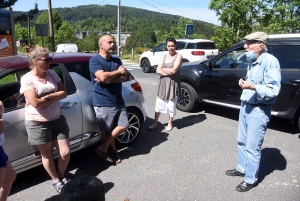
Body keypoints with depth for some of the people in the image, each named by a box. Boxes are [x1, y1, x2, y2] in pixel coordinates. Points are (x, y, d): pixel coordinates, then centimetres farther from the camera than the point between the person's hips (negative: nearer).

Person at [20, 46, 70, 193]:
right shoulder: (27, 79, -13)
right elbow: (35, 103, -22)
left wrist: (46, 97, -17)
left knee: (65, 153, 5)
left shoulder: (52, 74, 2)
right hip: (38, 124, -4)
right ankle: (56, 180, 33)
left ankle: (62, 177, 31)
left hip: (57, 119, 4)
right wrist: (55, 97, -10)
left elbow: (64, 93, -3)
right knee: (47, 154, 11)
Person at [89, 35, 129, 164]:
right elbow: (103, 76, -24)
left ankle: (103, 147, 20)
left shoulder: (117, 60, 10)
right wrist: (118, 72, -10)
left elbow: (124, 77, -3)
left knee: (124, 125, 6)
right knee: (108, 130, 6)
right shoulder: (94, 60, -9)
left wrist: (107, 79, -18)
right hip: (103, 103, -6)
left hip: (118, 101, 6)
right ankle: (113, 150, 27)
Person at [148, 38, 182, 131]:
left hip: (173, 84, -4)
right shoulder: (164, 56, 9)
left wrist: (163, 69, -4)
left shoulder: (178, 56, -5)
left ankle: (170, 123, 25)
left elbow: (174, 70, -18)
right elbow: (158, 71, -1)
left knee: (171, 105, 7)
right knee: (159, 104, 10)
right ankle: (155, 123, 24)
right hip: (162, 83, 4)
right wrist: (169, 72, -15)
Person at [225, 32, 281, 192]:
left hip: (258, 110, -9)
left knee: (252, 147, 1)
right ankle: (241, 168, 38)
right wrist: (245, 84, 3)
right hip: (245, 106, 9)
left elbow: (274, 90, -22)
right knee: (242, 141, 20)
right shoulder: (252, 61, 10)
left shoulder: (270, 61, -17)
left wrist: (253, 87, -32)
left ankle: (250, 179, 18)